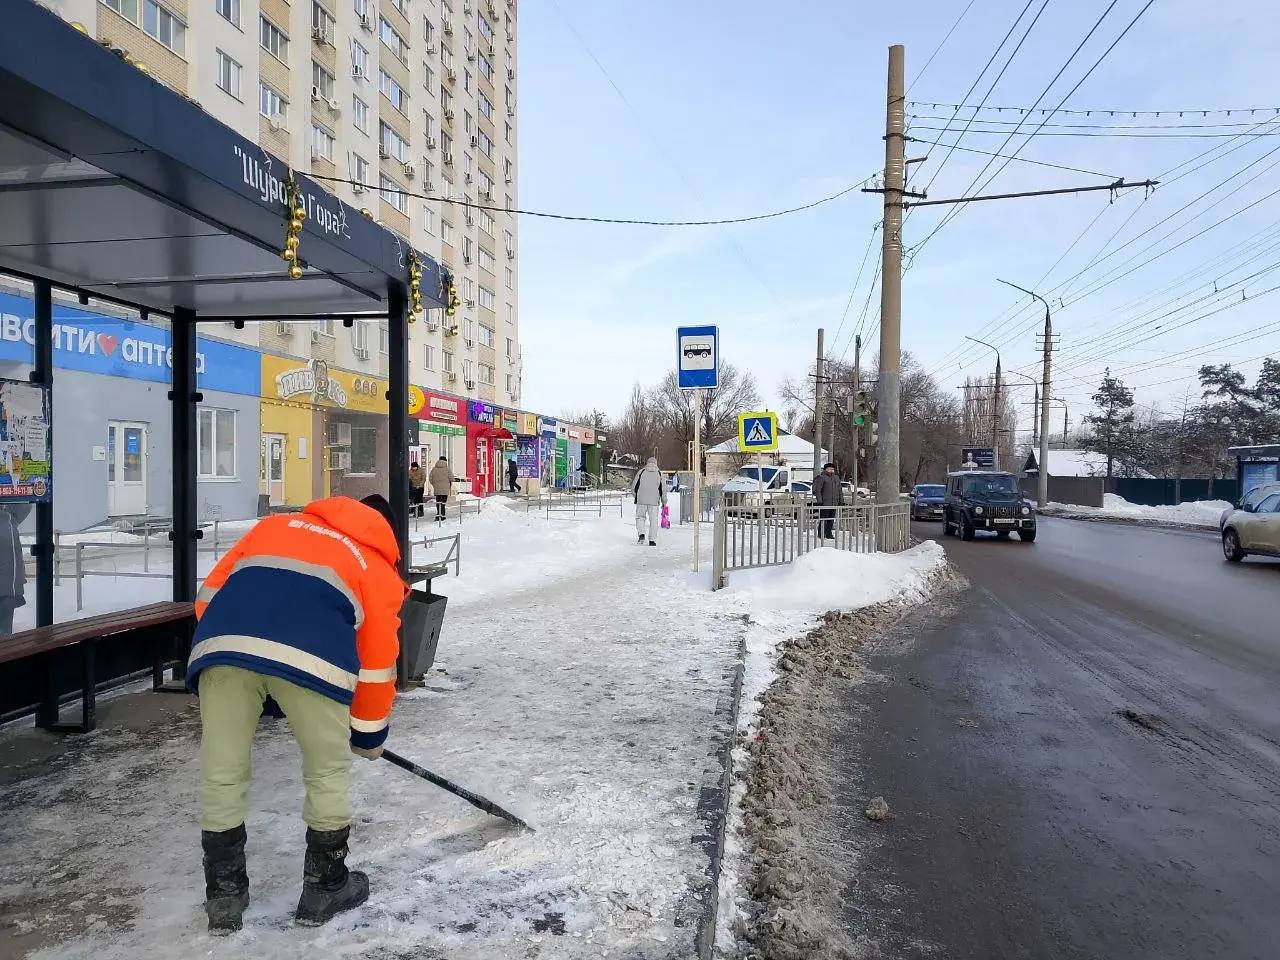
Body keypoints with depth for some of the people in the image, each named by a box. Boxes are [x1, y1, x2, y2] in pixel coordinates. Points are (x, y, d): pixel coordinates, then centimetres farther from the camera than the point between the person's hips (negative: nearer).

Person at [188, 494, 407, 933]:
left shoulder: (276, 524, 35)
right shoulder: (380, 572, 27)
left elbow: (211, 591, 27)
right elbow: (378, 661, 28)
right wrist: (369, 734, 40)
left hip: (225, 639, 3)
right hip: (310, 653, -2)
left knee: (222, 773, 20)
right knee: (328, 773, 20)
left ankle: (223, 895, 32)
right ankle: (325, 886, 33)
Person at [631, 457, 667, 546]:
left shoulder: (641, 472, 3)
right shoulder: (659, 473, 4)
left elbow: (634, 486, 4)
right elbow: (663, 489, 4)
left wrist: (636, 495, 23)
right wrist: (664, 502, 13)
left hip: (641, 500, 0)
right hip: (654, 501, 0)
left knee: (640, 517, 15)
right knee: (653, 520, 5)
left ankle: (641, 534, -5)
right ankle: (652, 540, 3)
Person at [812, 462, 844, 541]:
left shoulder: (836, 478, 19)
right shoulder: (821, 478, -3)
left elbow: (840, 491, 23)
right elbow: (817, 490, -8)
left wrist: (841, 501, 15)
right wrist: (819, 501, -16)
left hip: (834, 504, 7)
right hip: (824, 503, -7)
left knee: (831, 520, 9)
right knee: (823, 519, -6)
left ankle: (829, 534, 16)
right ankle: (821, 534, 1)